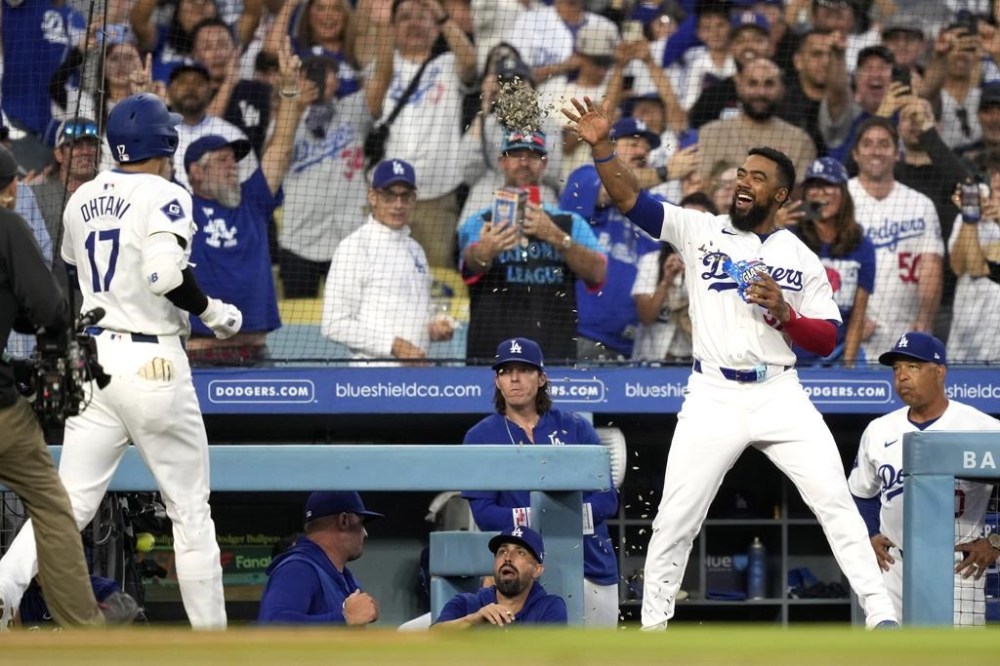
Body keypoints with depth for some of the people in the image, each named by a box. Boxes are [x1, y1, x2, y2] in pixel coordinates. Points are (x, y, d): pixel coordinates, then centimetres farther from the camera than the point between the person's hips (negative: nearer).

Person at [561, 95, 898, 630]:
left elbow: (827, 341, 6)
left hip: (780, 395, 0)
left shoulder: (802, 259, 8)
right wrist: (601, 147, -18)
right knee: (675, 519, -1)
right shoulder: (700, 231, 6)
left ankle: (880, 614, -5)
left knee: (834, 500, -7)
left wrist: (783, 312, -12)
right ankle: (652, 626, 11)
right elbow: (629, 200, -4)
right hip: (713, 398, 0)